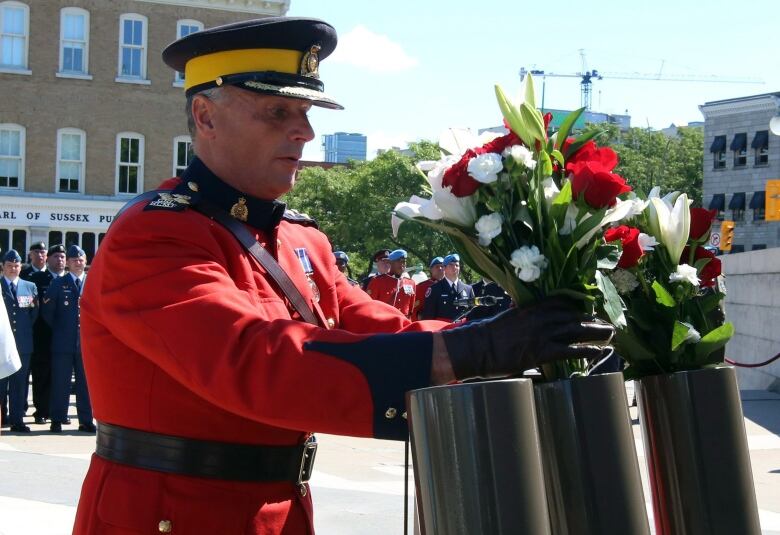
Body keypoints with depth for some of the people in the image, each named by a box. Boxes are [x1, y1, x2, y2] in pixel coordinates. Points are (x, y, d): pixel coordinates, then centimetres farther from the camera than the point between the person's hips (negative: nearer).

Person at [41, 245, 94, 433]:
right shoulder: (58, 283, 5)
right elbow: (46, 310, 4)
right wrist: (57, 328, 5)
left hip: (87, 341, 1)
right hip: (63, 342, -1)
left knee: (86, 383, 4)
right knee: (60, 383, 1)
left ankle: (86, 421, 9)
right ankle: (57, 420, 7)